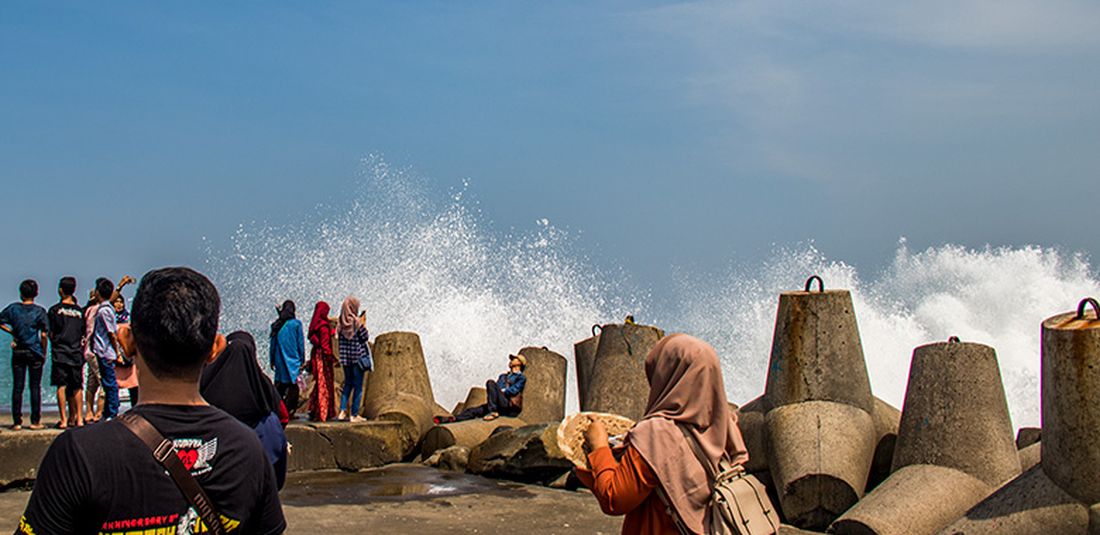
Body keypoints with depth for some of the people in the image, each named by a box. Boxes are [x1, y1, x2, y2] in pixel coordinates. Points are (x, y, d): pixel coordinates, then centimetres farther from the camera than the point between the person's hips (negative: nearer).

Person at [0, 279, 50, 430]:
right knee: (35, 387, 3)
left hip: (18, 352, 2)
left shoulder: (13, 308, 1)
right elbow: (44, 335, -9)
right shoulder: (39, 311, -5)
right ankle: (35, 421, 2)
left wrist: (12, 332, 11)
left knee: (17, 387, 5)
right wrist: (44, 352, 1)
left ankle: (17, 421, 6)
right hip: (34, 352, -2)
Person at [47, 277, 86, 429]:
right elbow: (84, 334, 7)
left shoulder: (54, 310, -2)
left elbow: (50, 334, -2)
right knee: (77, 387, 9)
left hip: (60, 353, -3)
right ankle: (78, 418, 8)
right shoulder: (80, 311, 6)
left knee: (61, 386, -1)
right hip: (77, 353, 3)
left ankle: (64, 420, -5)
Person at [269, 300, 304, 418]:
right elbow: (301, 343, -3)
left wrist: (272, 360, 16)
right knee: (293, 385, -1)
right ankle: (289, 411, -7)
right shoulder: (296, 324, -5)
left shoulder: (276, 325, 4)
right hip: (293, 360, -4)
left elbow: (272, 343, 8)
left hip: (280, 360, 4)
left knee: (280, 384, 12)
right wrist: (302, 360, 4)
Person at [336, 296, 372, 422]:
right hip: (358, 356, -6)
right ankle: (354, 414, 5)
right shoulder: (357, 321, -14)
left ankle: (342, 411, 10)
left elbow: (340, 337, 10)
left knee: (348, 384, 17)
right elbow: (365, 337, -11)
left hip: (345, 357, 6)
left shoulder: (341, 322, 3)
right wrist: (363, 324, -1)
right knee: (358, 385, 3)